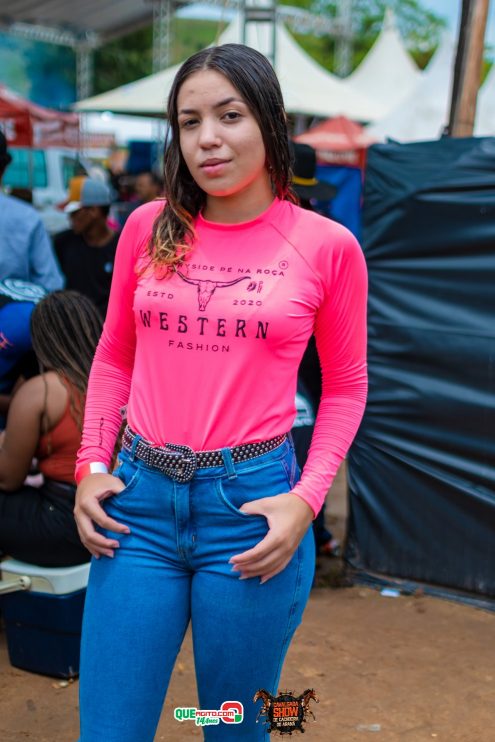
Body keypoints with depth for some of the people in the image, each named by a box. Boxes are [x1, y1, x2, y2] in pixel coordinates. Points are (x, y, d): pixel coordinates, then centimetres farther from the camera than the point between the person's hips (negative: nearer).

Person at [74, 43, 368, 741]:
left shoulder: (328, 246, -3)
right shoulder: (148, 227, 4)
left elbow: (345, 387, 5)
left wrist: (305, 501, -6)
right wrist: (91, 467, 3)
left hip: (252, 503, -2)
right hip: (139, 498, 2)